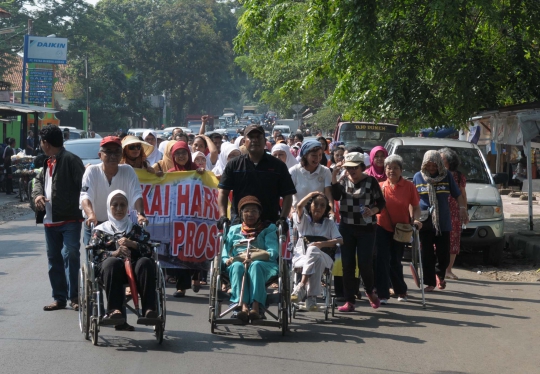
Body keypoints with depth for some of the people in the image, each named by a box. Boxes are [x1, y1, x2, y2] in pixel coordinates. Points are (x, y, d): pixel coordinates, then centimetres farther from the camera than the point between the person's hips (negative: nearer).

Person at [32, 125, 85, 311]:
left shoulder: (70, 160, -11)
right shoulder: (48, 163, 17)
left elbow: (83, 185, -16)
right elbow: (39, 180, 24)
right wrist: (37, 194, 1)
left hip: (69, 220, -9)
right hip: (50, 220, 9)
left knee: (70, 256, -13)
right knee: (54, 259, 11)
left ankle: (74, 296, -8)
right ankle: (59, 298, 17)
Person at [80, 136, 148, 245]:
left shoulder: (128, 171, -4)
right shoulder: (92, 171, -10)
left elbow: (137, 195, -15)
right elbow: (85, 196, -22)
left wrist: (140, 214, -35)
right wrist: (91, 214, -43)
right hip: (94, 224, -1)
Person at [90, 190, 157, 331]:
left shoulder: (136, 229, 27)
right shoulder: (100, 231, 23)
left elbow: (149, 250, 12)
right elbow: (94, 253, 4)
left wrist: (132, 244, -6)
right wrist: (115, 253, -13)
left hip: (133, 267, 2)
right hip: (110, 268, -1)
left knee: (145, 262, -32)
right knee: (112, 262, -37)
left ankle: (149, 308, -43)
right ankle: (114, 309, -48)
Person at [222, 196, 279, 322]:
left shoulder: (268, 229, 18)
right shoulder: (234, 230, 25)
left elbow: (273, 253, 1)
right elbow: (224, 252, 14)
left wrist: (251, 257, -15)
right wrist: (228, 260, -12)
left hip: (263, 265, -1)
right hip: (238, 265, 1)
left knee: (255, 265, -38)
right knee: (237, 266, -36)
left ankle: (256, 307, -55)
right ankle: (243, 306, -54)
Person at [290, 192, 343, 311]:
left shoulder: (330, 224, 18)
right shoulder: (303, 220, 17)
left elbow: (340, 241, 0)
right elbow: (299, 206, -6)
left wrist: (321, 244, -16)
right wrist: (312, 194, 10)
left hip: (324, 259, 0)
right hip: (301, 258, 0)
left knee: (313, 250, -37)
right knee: (316, 261, -37)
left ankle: (301, 286, -44)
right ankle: (311, 296, -43)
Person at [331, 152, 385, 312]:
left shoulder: (370, 181, -2)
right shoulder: (343, 180, 7)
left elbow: (381, 202, 1)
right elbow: (336, 196, -11)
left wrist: (372, 211, -18)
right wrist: (334, 177, -20)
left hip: (366, 228, -3)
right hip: (347, 228, 3)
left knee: (365, 263, -7)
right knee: (347, 264, 2)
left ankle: (370, 292, 22)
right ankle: (349, 301, 8)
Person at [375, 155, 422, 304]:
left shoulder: (409, 186, -3)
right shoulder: (380, 186, 3)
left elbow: (416, 207, 1)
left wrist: (415, 219, -15)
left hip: (400, 229, -1)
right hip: (382, 228, 1)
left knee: (395, 261, 8)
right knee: (382, 260, -9)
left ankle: (401, 291, 30)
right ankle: (382, 295, -6)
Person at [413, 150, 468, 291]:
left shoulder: (447, 176, 3)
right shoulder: (418, 177, 4)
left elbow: (457, 194, 7)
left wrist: (462, 208, -8)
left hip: (443, 222, 0)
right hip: (424, 222, 0)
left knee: (444, 254, 2)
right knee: (427, 255, 0)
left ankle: (440, 275, 29)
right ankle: (430, 282, 9)